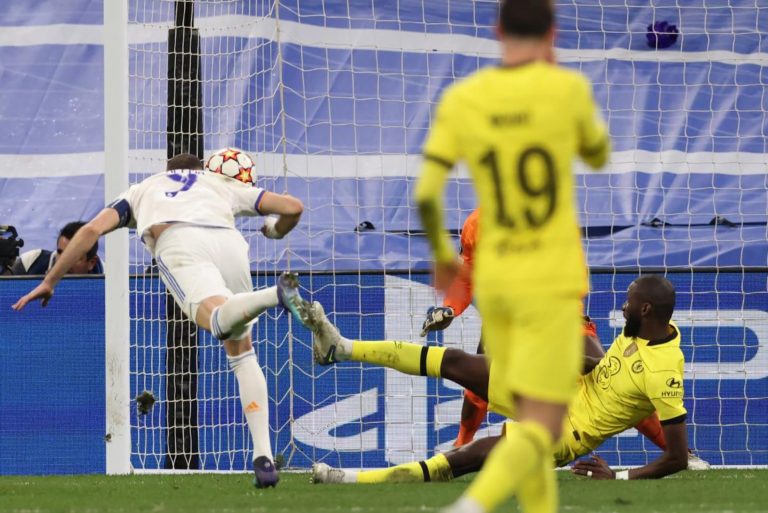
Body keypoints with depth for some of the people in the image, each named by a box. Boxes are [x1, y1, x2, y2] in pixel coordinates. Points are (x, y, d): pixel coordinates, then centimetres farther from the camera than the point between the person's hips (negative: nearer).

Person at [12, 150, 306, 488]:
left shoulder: (142, 189, 37)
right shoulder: (224, 185, 39)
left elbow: (93, 229, 23)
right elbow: (293, 207, 30)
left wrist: (50, 281, 29)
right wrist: (275, 232, 53)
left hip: (177, 244, -2)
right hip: (229, 242, 2)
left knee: (221, 321, -27)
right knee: (241, 352, 14)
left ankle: (277, 294, -58)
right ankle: (263, 457, 2)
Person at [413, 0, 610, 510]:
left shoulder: (460, 100, -3)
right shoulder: (568, 89, -11)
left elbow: (426, 195, -7)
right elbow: (599, 156, 9)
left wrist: (442, 254, 14)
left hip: (494, 281, 5)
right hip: (552, 283, -5)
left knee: (529, 415, 21)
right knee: (542, 428, -7)